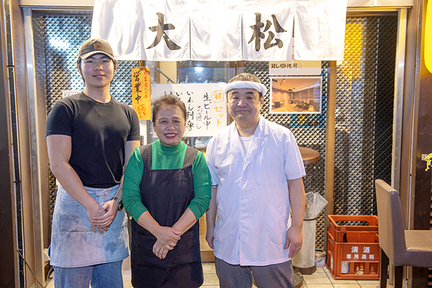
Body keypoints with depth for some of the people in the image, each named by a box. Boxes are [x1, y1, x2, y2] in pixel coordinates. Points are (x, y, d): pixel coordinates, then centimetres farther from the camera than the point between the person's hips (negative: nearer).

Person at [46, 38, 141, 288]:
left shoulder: (128, 114, 11)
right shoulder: (65, 109, -1)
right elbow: (59, 164, -9)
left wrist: (116, 202, -8)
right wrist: (90, 205, -13)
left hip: (114, 204, 4)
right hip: (75, 201, -4)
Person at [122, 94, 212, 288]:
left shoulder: (196, 158, -1)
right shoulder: (140, 156, -2)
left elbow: (202, 200, -8)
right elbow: (130, 198, -9)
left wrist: (174, 232, -16)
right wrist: (159, 231, -19)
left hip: (185, 249, 0)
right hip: (145, 247, 0)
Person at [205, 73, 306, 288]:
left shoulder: (282, 137, -4)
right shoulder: (218, 141, 3)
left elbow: (295, 183, -3)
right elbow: (212, 187, 8)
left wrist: (297, 227, -6)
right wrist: (210, 226, 9)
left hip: (271, 243, -2)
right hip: (227, 243, 3)